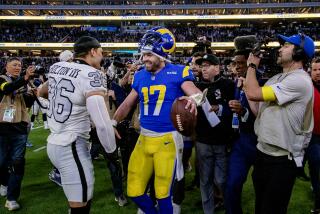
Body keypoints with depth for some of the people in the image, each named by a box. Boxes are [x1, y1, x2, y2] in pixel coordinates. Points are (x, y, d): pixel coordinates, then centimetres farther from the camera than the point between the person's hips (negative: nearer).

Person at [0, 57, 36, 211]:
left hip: (20, 128, 2)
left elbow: (28, 104, 6)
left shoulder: (23, 82, 9)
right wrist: (25, 78, -39)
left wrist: (33, 94, -14)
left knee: (17, 162, -2)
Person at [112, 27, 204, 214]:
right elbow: (128, 103, 17)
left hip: (168, 140, -5)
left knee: (163, 194, 6)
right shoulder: (140, 76, 8)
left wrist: (193, 99, -42)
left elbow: (197, 93, -19)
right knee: (135, 192, 11)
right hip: (144, 139, 5)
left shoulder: (178, 72, -7)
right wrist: (113, 122, 10)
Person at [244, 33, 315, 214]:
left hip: (282, 159, -9)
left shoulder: (300, 80, -19)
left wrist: (252, 65, -8)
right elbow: (259, 111, 11)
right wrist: (246, 87, 4)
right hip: (263, 152, 9)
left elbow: (254, 94, -25)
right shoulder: (275, 79, 12)